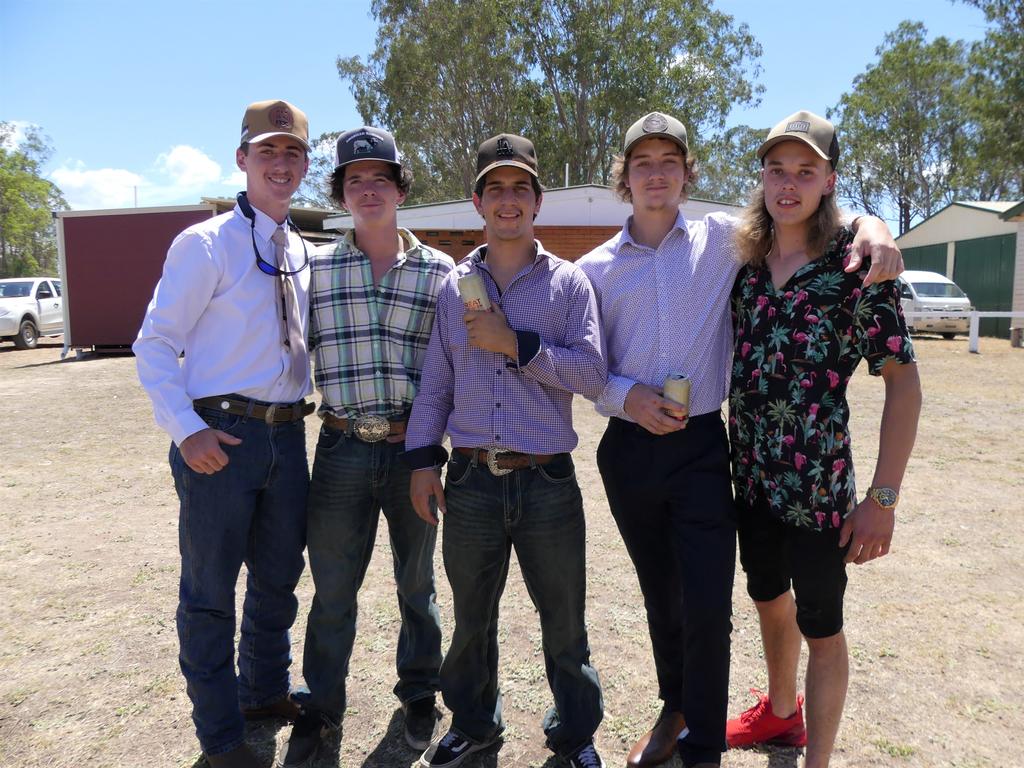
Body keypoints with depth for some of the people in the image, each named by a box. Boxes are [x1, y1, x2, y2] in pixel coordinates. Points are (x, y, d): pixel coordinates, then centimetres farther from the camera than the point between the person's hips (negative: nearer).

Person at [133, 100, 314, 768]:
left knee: (279, 579, 19)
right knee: (211, 590, 7)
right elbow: (154, 346, -9)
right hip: (221, 437, -6)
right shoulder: (206, 244, -7)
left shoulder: (304, 255, 11)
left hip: (288, 434, 6)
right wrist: (187, 431, -19)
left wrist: (309, 405, 9)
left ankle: (266, 691, 42)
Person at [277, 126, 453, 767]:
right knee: (333, 587, 11)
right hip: (342, 448, 1)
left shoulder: (439, 270, 2)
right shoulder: (317, 267, 4)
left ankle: (419, 695, 37)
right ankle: (322, 707, 33)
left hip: (413, 447, 0)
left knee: (417, 581, 15)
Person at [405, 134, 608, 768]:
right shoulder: (454, 287, 9)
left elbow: (592, 373, -8)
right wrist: (423, 459, 3)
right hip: (471, 481, 2)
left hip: (548, 482, -2)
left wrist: (516, 343, -15)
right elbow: (435, 384, 10)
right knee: (472, 618, 17)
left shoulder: (569, 282, 2)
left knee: (564, 622, 12)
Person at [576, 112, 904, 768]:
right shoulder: (595, 268, 4)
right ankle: (676, 709, 43)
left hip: (700, 448, -2)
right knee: (660, 596, 18)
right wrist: (627, 396, -14)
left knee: (708, 608, -3)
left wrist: (867, 222, -18)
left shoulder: (721, 239, 0)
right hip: (628, 449, 2)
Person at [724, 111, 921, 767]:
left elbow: (904, 382, -12)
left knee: (820, 628, 10)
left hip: (818, 485, -5)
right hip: (751, 478, 6)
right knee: (769, 599, 24)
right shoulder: (745, 262, 3)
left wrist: (883, 499, -16)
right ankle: (781, 712, 49)